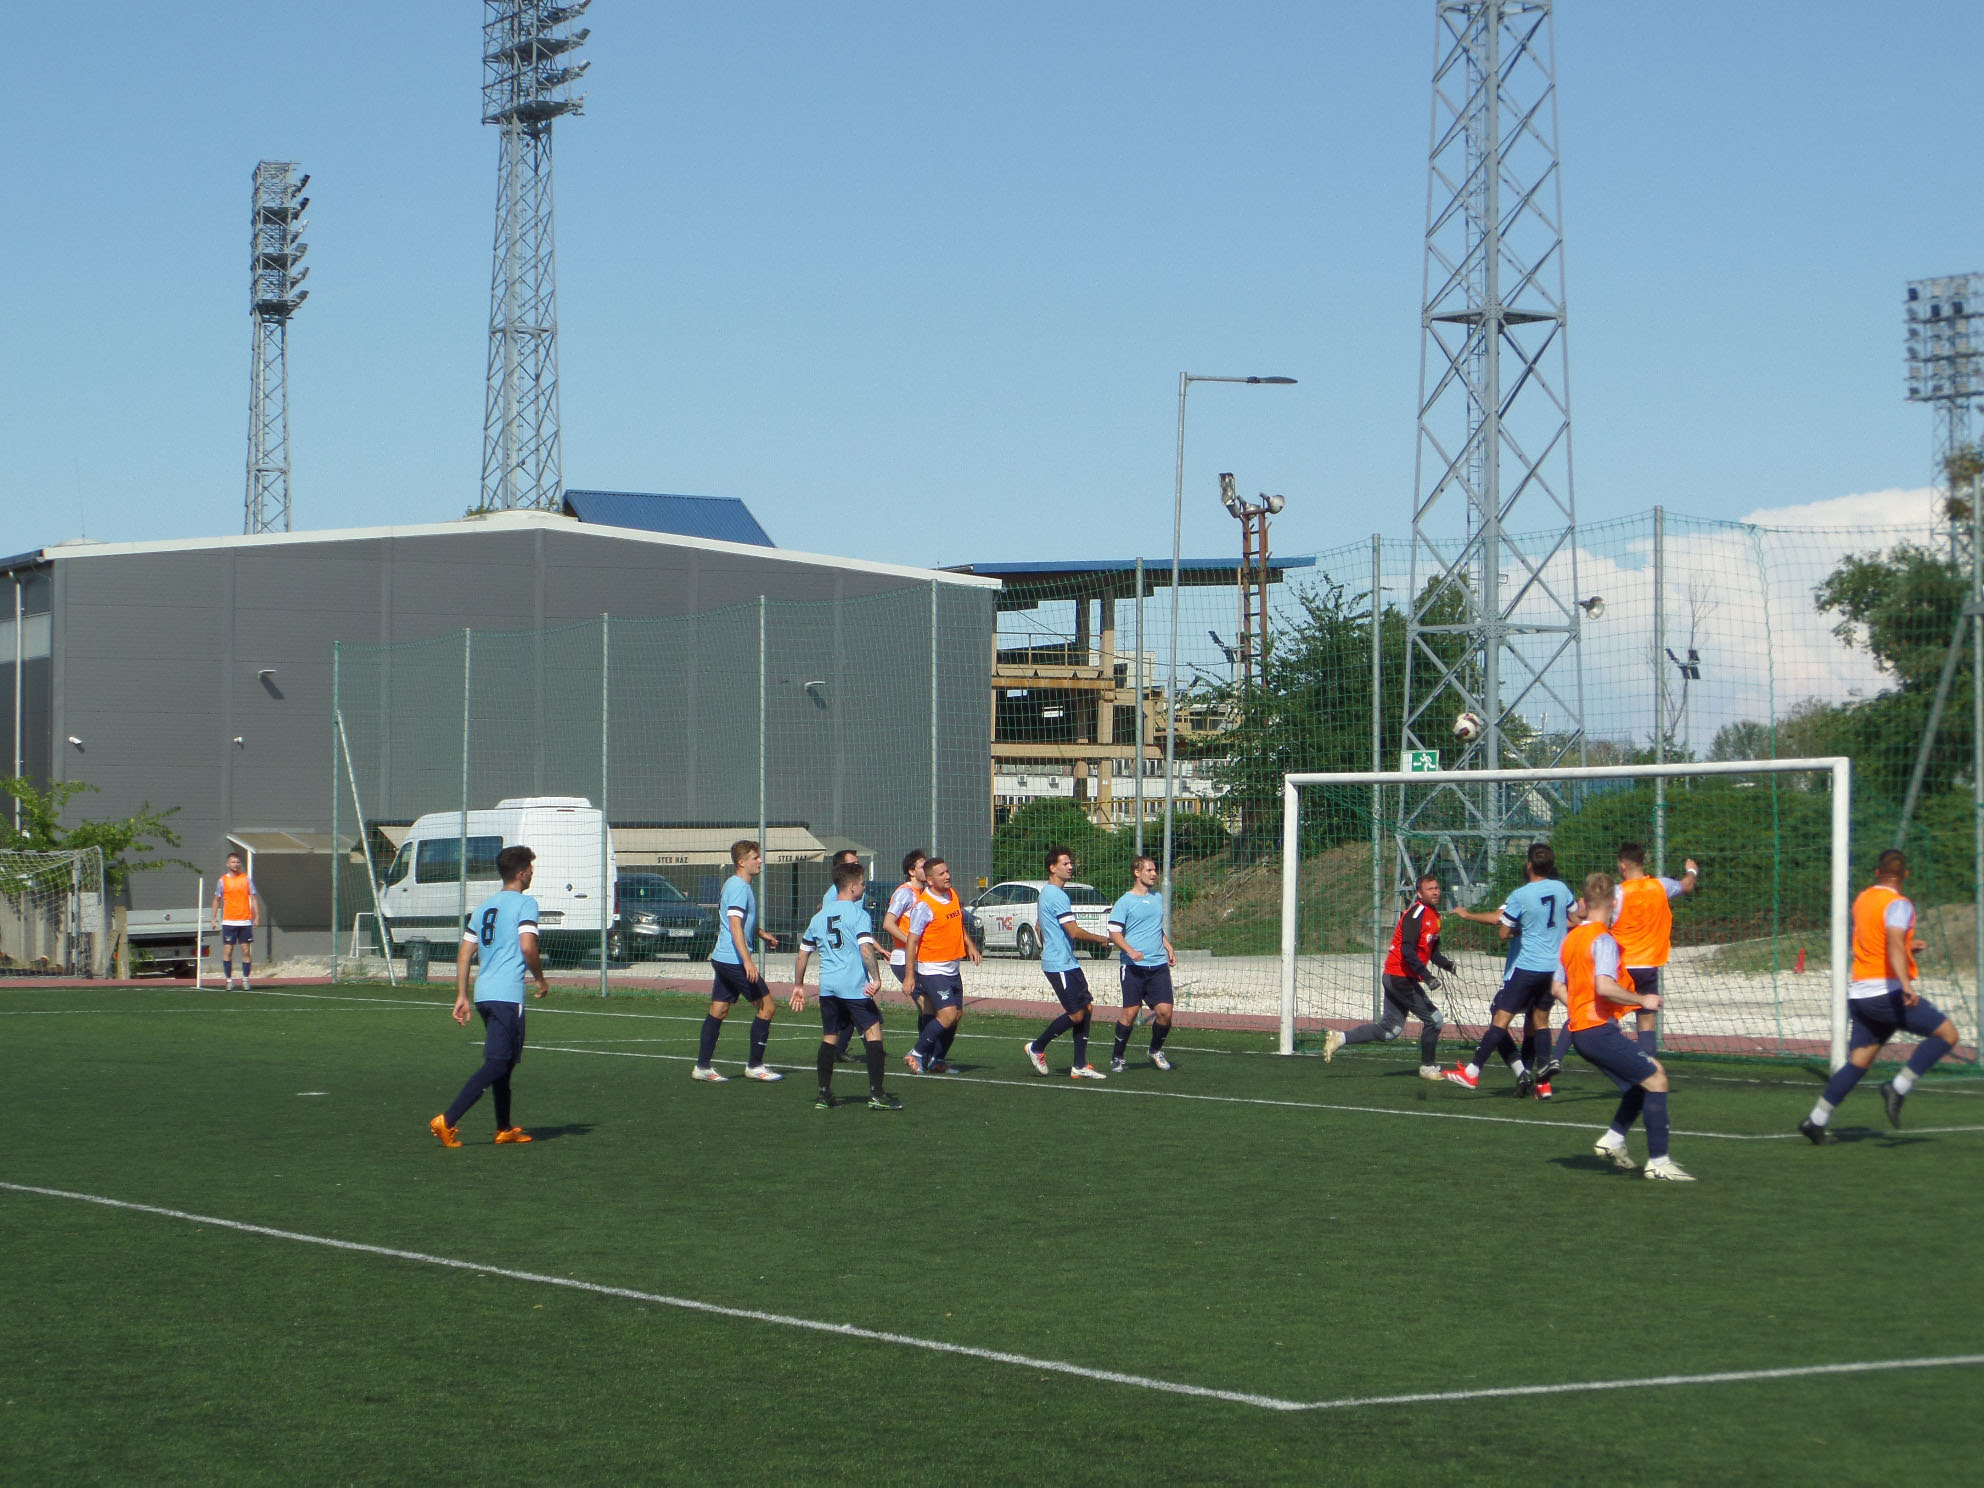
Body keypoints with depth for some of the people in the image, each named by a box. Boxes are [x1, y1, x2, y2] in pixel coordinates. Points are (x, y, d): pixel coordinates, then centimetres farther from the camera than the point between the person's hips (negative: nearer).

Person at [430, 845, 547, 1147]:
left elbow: (464, 953, 16)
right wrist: (540, 978, -1)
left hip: (483, 993, 8)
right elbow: (528, 947, -17)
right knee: (497, 1064, -8)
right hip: (508, 994, -8)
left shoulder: (485, 906, 18)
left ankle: (504, 1129, 25)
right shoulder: (525, 903, -5)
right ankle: (447, 1121, -18)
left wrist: (461, 996, 18)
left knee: (503, 1063, 19)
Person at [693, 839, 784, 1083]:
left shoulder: (735, 884, 16)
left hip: (722, 959, 10)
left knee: (718, 1010, 10)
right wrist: (747, 961, -29)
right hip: (734, 960, -10)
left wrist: (762, 934, 27)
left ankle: (702, 1067, 11)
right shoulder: (739, 888, -16)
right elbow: (735, 926, -24)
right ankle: (754, 1066, 1)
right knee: (767, 1007, -3)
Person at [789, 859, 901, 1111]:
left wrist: (798, 985, 26)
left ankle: (824, 1095, 11)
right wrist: (876, 978, -22)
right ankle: (876, 1094, -7)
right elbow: (866, 948, -18)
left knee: (830, 1037, 13)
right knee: (873, 1030, -1)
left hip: (827, 986, 6)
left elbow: (803, 953, 19)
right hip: (854, 985, -6)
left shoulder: (820, 917, 14)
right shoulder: (858, 914, -5)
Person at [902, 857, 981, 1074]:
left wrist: (969, 944, 14)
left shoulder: (953, 895, 6)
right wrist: (909, 976, -18)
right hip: (932, 970, -8)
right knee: (947, 1015, -18)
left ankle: (937, 1060, 21)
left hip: (952, 969, 8)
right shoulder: (924, 906, -18)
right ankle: (917, 1054, -5)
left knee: (957, 1015, 9)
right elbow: (912, 941, -16)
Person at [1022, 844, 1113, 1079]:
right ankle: (1037, 1048, 8)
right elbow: (1075, 932, -20)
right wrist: (1101, 939, -6)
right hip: (1060, 965, -10)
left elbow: (1038, 926, 27)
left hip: (1068, 962, 10)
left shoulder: (1047, 893, 16)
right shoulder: (1057, 896, -17)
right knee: (1076, 1014, -8)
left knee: (1086, 1007, 7)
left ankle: (1080, 1066, 8)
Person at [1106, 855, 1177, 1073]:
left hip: (1158, 965, 5)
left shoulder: (1158, 898, 16)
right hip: (1133, 967, -5)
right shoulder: (1125, 902, -3)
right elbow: (1114, 933, -6)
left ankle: (1156, 1050, 18)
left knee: (1164, 1010, -6)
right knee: (1130, 1012, -6)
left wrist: (1169, 948, 17)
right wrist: (1130, 950, -21)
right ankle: (1117, 1057, 10)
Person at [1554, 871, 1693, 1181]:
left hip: (1579, 1029, 9)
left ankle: (1613, 1139, 12)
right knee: (1656, 1079, -8)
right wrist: (1643, 1000, -16)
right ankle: (1658, 1162, -12)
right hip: (1599, 1029, -9)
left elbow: (1557, 988, 19)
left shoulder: (1570, 939, 14)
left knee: (1646, 1076, 19)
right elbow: (1604, 986, -27)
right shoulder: (1603, 940, -14)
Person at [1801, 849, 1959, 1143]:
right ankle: (1898, 1088, -11)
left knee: (1858, 1061, 10)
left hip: (1860, 994, 8)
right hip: (1889, 992, -8)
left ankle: (1817, 1119, 3)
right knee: (1947, 1033, -2)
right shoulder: (1898, 904, -10)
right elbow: (1894, 944, -27)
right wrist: (1905, 983, -40)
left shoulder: (1862, 899, 15)